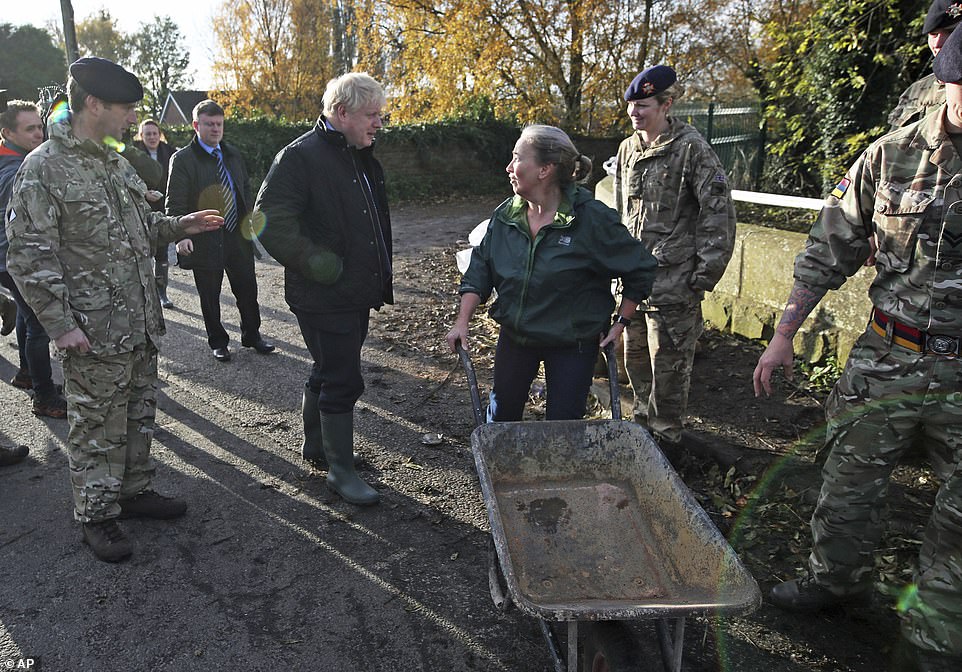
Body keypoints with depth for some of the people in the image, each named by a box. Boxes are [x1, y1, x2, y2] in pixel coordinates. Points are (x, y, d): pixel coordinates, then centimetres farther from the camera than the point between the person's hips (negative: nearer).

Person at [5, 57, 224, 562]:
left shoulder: (115, 163, 12)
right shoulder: (44, 168, -13)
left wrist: (178, 225, 8)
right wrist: (60, 325, -17)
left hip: (141, 324, 8)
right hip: (93, 332, -8)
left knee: (139, 415, 17)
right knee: (98, 426, 5)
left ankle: (134, 491, 34)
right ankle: (96, 516, 21)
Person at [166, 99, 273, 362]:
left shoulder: (233, 155, 11)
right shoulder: (182, 159, -7)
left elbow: (246, 189, 22)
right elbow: (175, 203, -13)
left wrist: (250, 218, 10)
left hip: (238, 235, 5)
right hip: (205, 240, -5)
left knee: (247, 289, 12)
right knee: (210, 296, 8)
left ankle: (251, 335, 29)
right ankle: (218, 342, 24)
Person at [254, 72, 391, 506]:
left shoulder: (363, 159, 14)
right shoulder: (301, 156, -16)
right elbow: (271, 222, -22)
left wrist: (381, 274, 20)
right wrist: (313, 263, -21)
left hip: (357, 294, 9)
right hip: (324, 299, -9)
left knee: (328, 373, 20)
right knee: (343, 381, -3)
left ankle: (316, 446, 37)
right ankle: (341, 469, 12)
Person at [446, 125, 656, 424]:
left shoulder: (592, 219, -20)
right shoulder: (505, 215, -5)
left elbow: (641, 269, -10)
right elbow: (480, 268, 2)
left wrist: (621, 322, -7)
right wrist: (462, 321, -6)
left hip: (572, 343, -4)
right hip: (515, 336, 4)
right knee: (501, 413, 17)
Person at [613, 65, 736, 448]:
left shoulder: (691, 148, -10)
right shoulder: (628, 149, 11)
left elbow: (719, 212, -12)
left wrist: (705, 275, -14)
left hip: (673, 278, -7)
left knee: (668, 361, 1)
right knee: (634, 354, 16)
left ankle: (665, 435, 18)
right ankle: (643, 419, 35)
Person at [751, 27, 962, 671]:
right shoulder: (891, 156, -2)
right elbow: (829, 254, 3)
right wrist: (783, 338, 3)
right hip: (887, 363, 2)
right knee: (849, 485, 15)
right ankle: (836, 581, 40)